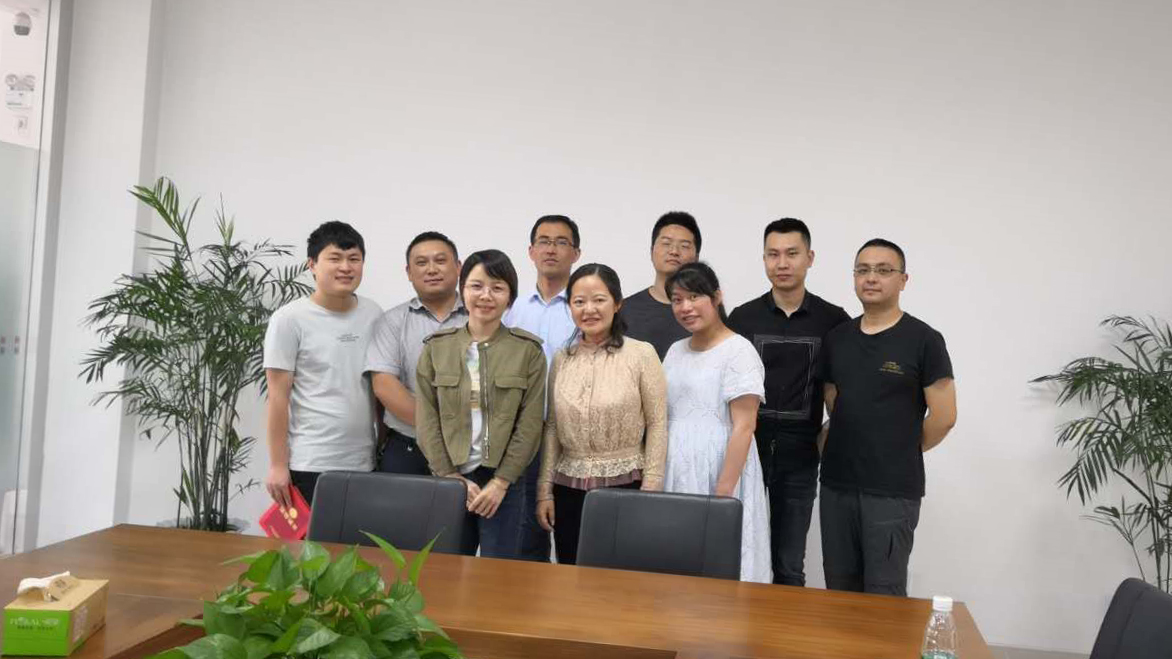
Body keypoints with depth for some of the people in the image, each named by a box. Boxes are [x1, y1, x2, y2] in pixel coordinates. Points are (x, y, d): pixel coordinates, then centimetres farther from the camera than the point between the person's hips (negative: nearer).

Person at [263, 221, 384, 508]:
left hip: (365, 463, 4)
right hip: (310, 465, -4)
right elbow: (278, 397, -6)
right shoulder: (289, 319, -6)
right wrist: (277, 465, -8)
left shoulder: (375, 315, 6)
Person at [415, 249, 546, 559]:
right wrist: (451, 477, -6)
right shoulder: (436, 347, 4)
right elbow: (426, 419, 1)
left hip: (504, 480, -1)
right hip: (448, 478, 2)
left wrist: (500, 482, -9)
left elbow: (530, 423, -4)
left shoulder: (528, 349, -1)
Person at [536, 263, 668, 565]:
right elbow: (552, 427, 10)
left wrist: (650, 491, -8)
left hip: (624, 485, -3)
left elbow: (657, 424, -4)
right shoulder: (561, 359, 7)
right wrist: (545, 489, 7)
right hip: (569, 488, 4)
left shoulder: (642, 354, -5)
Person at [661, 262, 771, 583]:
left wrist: (723, 493, -19)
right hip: (674, 474, 7)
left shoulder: (738, 351, -10)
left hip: (716, 474, -6)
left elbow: (744, 428, -15)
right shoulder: (675, 350, 11)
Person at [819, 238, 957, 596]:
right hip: (836, 485, 5)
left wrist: (902, 453, 4)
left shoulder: (923, 340, -7)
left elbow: (943, 417, -6)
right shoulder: (836, 338, 8)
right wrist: (833, 447, 8)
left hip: (893, 490, -5)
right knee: (839, 591, 13)